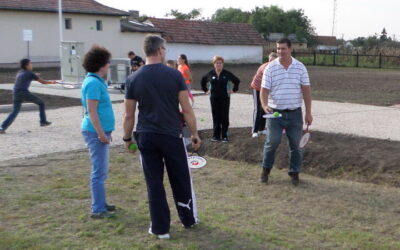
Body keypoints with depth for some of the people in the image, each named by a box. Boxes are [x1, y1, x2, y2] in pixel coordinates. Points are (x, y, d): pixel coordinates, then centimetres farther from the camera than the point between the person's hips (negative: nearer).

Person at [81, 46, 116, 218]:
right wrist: (101, 133, -20)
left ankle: (101, 203, 27)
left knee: (101, 171, 17)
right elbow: (92, 111, -21)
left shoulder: (96, 81, 15)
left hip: (100, 132, 10)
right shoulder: (93, 83, -16)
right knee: (99, 172, -6)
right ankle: (98, 210, 0)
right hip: (96, 133, -10)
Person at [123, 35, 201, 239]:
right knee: (181, 180, 15)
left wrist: (127, 138, 14)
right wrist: (195, 134, 3)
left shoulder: (133, 79, -2)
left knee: (154, 183, 9)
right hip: (172, 136, -1)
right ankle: (189, 219, 31)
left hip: (146, 138, 1)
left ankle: (160, 228, 16)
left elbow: (129, 115, 1)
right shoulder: (174, 75, -7)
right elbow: (187, 109, -7)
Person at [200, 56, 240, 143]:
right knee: (216, 117, 4)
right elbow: (203, 81, 19)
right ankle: (216, 135, 12)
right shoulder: (210, 74, 2)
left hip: (225, 98, -1)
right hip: (214, 99, 2)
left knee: (224, 117, 1)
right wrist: (206, 89, 13)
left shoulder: (227, 74, -3)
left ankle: (224, 136, 8)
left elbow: (237, 81, 7)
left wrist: (234, 89, 2)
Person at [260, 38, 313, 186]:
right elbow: (264, 90, -4)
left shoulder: (300, 67, 1)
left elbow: (306, 90, 3)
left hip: (295, 112, 1)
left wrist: (308, 112, -1)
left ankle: (294, 173, 20)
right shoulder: (270, 68, -2)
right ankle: (266, 170, 20)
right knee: (272, 142, 0)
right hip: (275, 112, -1)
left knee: (295, 144, 6)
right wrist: (265, 105, -23)